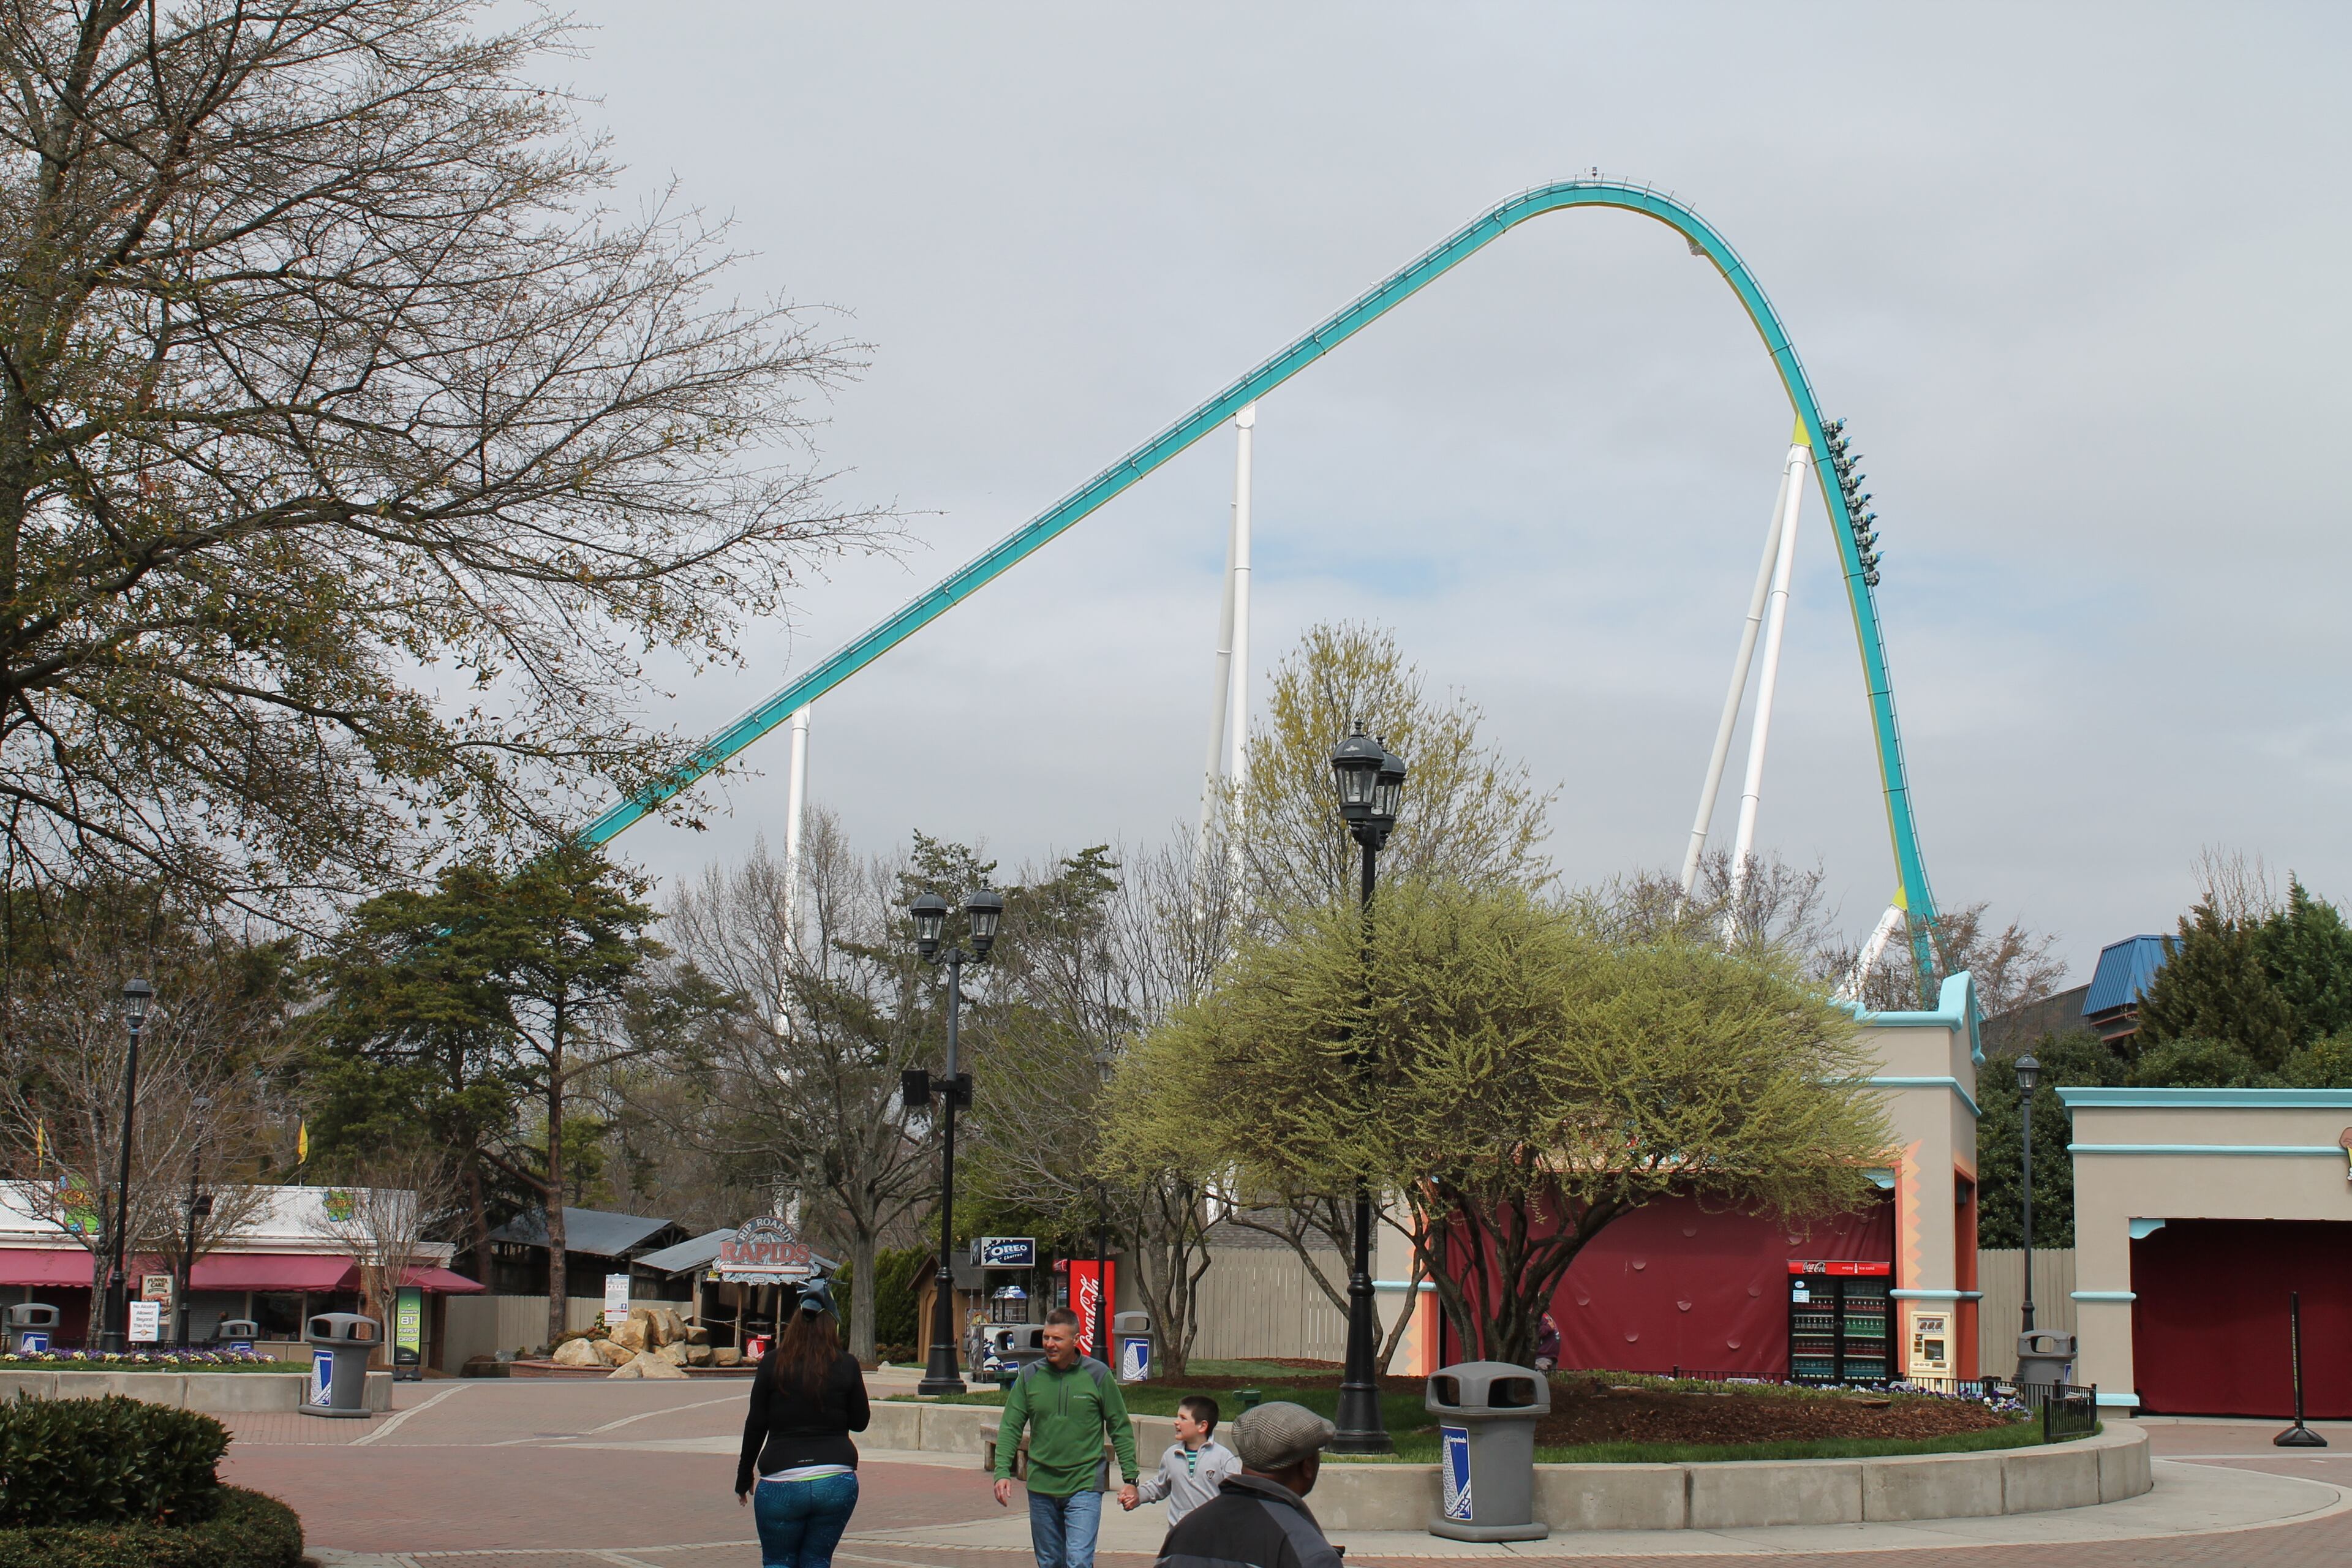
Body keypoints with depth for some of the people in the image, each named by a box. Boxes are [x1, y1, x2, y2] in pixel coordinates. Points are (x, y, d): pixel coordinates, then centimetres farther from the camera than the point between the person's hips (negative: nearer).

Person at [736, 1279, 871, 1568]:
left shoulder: (773, 1363, -1)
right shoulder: (846, 1365, -1)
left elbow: (756, 1425, 3)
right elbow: (860, 1422, 8)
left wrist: (744, 1478, 13)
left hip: (782, 1483, -1)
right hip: (836, 1482, 1)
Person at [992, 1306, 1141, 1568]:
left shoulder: (1098, 1375, -4)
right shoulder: (1030, 1375, 2)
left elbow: (1121, 1430, 1)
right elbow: (1010, 1427, 4)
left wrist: (1130, 1479, -2)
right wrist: (1002, 1472, -9)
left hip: (1084, 1487, -3)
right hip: (1041, 1487, 3)